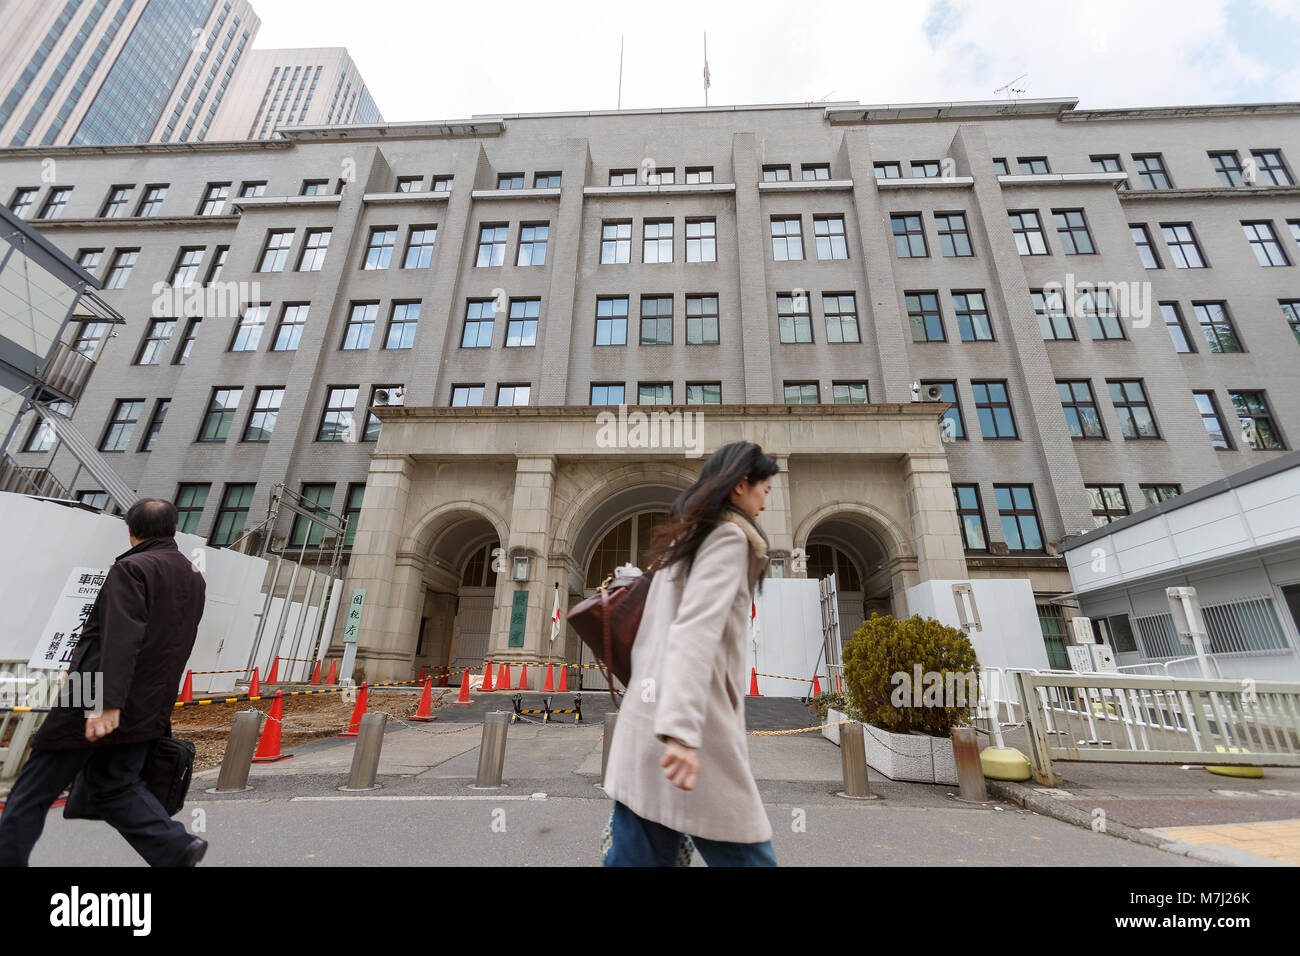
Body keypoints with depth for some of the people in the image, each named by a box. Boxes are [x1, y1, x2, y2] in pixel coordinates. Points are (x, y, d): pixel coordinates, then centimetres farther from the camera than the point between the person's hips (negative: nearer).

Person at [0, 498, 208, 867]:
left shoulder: (131, 568, -12)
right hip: (148, 711, 7)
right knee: (114, 785, 14)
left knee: (35, 790, 10)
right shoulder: (195, 578, 11)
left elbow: (122, 639, -24)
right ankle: (176, 846, 1)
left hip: (98, 703, -7)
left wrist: (108, 703, -28)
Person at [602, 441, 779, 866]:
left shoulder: (684, 536, 19)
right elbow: (697, 630, -21)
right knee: (748, 857, 7)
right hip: (686, 727, -8)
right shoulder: (729, 536, -6)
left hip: (645, 724, 8)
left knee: (635, 858, 13)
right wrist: (682, 730, -28)